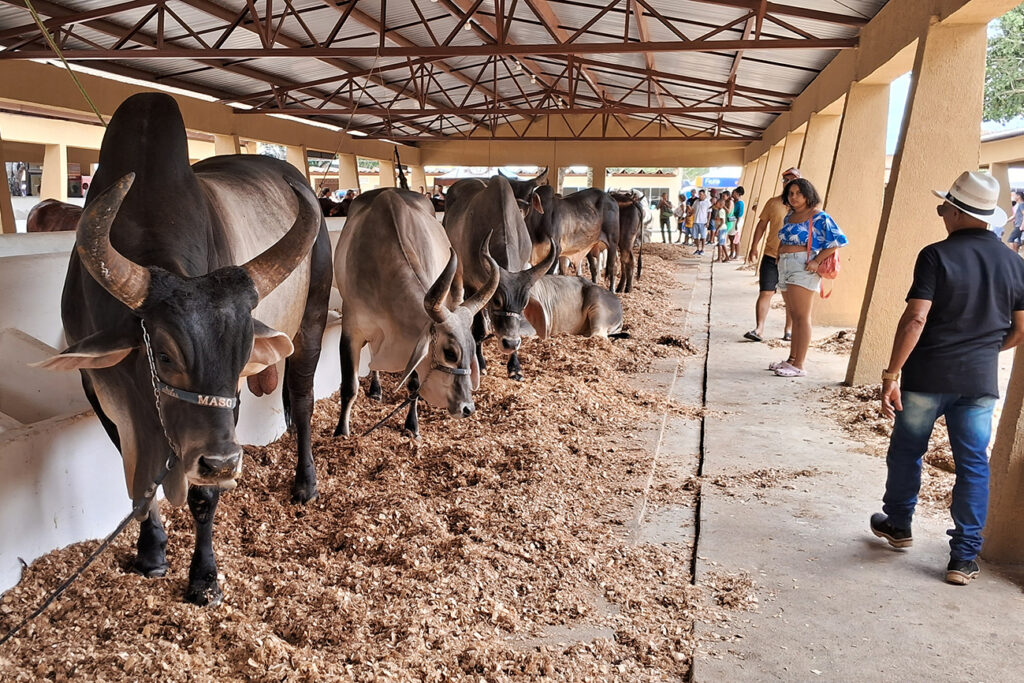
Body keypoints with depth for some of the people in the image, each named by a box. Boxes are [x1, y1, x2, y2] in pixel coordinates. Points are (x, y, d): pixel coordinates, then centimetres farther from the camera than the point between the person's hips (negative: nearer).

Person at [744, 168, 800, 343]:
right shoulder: (773, 203, 5)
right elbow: (762, 225, 10)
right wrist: (753, 248, 4)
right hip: (771, 256, 0)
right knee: (765, 293, -5)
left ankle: (789, 330, 21)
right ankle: (759, 330, -5)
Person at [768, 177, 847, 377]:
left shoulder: (818, 217, -7)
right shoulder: (790, 216, 16)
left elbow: (838, 240, -11)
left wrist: (817, 261, -15)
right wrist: (779, 257, 9)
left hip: (803, 269, -8)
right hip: (785, 268, 8)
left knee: (801, 317, -8)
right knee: (794, 316, 13)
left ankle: (799, 366, -7)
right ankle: (791, 359, 19)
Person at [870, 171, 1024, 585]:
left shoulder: (937, 256, -11)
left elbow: (915, 319, -19)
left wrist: (892, 373, -17)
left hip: (927, 377, -3)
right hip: (980, 381, 4)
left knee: (906, 451, 16)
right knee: (973, 465, 8)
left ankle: (898, 524, 34)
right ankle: (964, 558, 11)